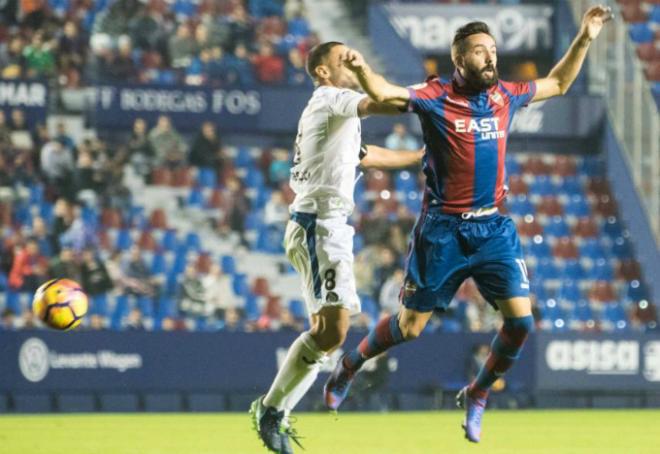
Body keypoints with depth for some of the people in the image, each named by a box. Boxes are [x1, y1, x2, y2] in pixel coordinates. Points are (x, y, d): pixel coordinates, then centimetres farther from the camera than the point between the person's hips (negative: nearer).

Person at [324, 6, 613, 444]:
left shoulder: (505, 96, 6)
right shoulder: (436, 96, -8)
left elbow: (557, 83, 24)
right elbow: (384, 93, -22)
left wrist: (585, 38, 16)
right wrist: (362, 70, -43)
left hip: (494, 228, 4)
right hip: (443, 229, -4)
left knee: (521, 321, -7)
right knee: (409, 327, 3)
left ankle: (476, 395, 17)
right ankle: (350, 364, 33)